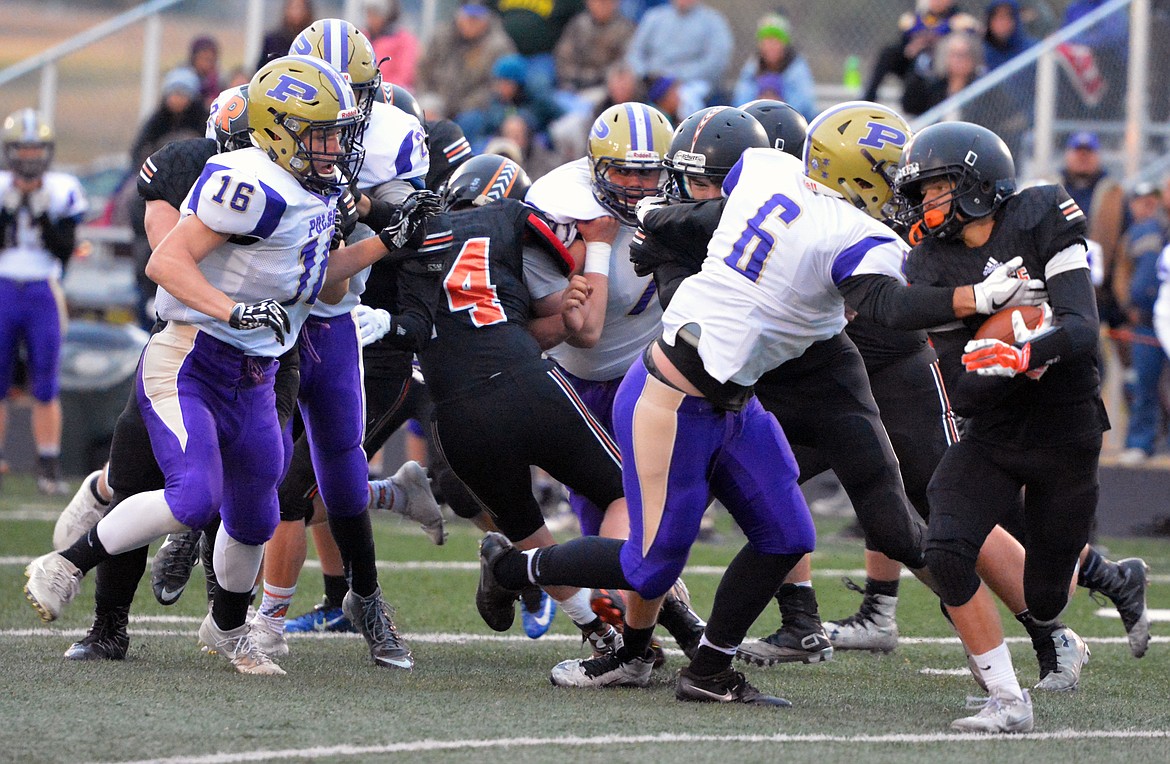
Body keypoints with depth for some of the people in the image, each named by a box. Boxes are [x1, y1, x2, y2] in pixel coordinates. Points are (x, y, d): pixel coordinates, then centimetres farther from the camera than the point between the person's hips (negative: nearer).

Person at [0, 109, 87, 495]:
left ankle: (49, 468, 6)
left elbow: (65, 251, -3)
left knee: (46, 389, 1)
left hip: (42, 294, 0)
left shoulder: (62, 192, 1)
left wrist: (44, 217, -14)